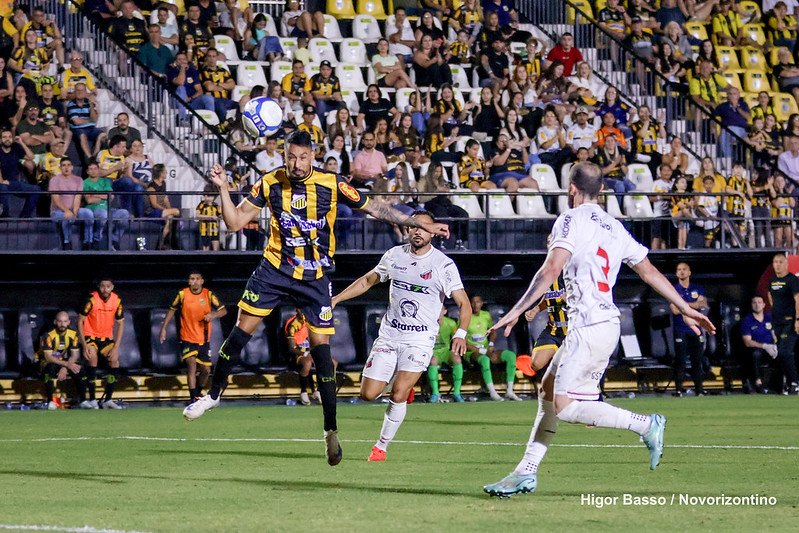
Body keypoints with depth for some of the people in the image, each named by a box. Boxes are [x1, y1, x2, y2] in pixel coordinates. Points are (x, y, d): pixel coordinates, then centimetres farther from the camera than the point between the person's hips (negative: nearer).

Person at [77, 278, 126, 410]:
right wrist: (84, 345, -19)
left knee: (115, 361, -15)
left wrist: (116, 348, -7)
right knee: (92, 358, -27)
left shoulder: (117, 300, -6)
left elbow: (120, 323, 2)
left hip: (107, 338, 4)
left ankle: (107, 400, -6)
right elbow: (80, 320, -12)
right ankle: (92, 399, -21)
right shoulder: (92, 299, -17)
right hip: (90, 336, -4)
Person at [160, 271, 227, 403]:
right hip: (187, 339, -2)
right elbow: (172, 310, 9)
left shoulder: (209, 295, -3)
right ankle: (193, 397, -21)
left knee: (206, 370, 6)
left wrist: (213, 315, -23)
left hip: (204, 340, 2)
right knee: (191, 364, -21)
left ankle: (198, 392, 33)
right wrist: (164, 328, 3)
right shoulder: (183, 294, -4)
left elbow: (223, 310, -2)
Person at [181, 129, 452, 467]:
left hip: (315, 276, -1)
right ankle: (213, 395, 19)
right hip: (275, 268, 1)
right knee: (242, 329, -3)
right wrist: (223, 188, -18)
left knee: (320, 345, -7)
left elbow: (374, 209, 0)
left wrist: (419, 224, -3)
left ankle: (331, 431, -1)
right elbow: (235, 222, -3)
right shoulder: (269, 184, -6)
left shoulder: (331, 184, -10)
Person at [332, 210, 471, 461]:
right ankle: (401, 385, 31)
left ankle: (382, 446, 1)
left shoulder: (444, 265, -7)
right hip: (389, 335, 4)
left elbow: (464, 303, -7)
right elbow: (368, 280, 20)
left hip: (420, 340, -4)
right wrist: (336, 299, 13)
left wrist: (460, 333, -24)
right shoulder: (395, 255, 5)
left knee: (398, 395, -18)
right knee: (368, 394, -2)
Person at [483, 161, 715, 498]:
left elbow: (551, 270, -17)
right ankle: (526, 472, 14)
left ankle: (646, 425, -10)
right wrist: (685, 309, 26)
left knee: (565, 406, -12)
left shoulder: (572, 219, -6)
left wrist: (516, 311, -16)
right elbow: (650, 272, 20)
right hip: (606, 323, 9)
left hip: (590, 327, -9)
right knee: (549, 390, 14)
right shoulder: (614, 228, 17)